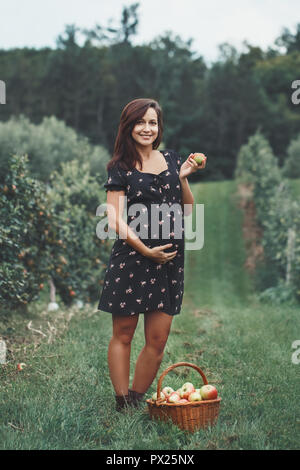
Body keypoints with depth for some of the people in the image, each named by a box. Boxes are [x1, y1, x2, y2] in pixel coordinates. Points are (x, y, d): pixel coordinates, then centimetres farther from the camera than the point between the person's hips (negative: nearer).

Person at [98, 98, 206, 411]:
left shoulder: (172, 160, 13)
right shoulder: (121, 168, 1)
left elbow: (188, 209, 14)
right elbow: (115, 220, -7)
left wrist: (183, 176, -1)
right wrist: (145, 251, -15)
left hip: (170, 259, 4)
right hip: (130, 258, -4)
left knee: (157, 340, 5)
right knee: (123, 335, 3)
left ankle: (137, 400, 19)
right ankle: (122, 406, 13)